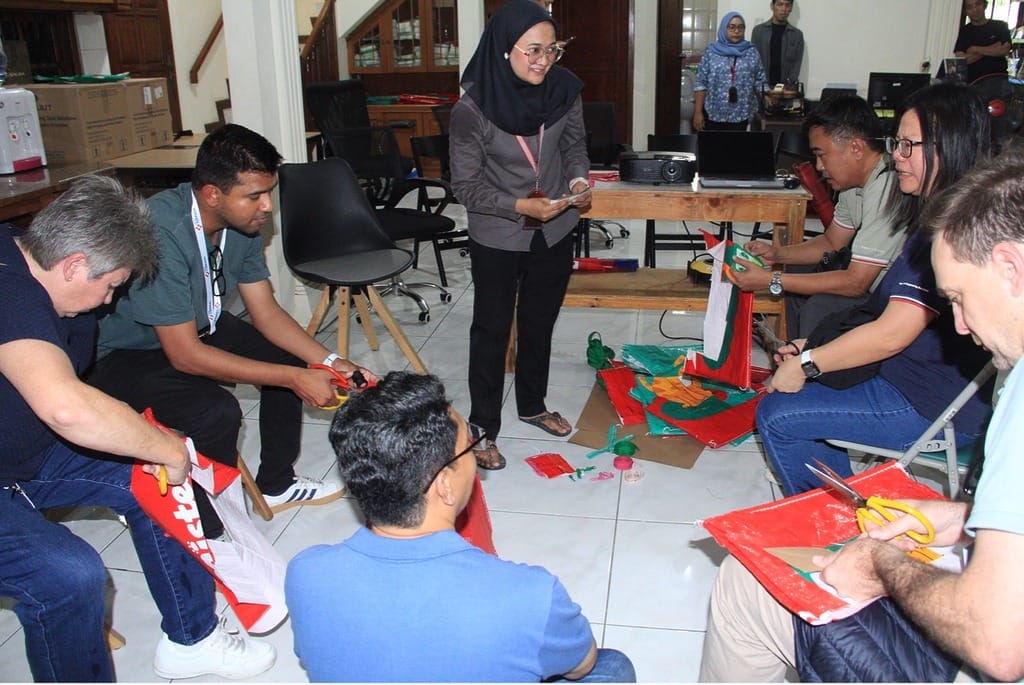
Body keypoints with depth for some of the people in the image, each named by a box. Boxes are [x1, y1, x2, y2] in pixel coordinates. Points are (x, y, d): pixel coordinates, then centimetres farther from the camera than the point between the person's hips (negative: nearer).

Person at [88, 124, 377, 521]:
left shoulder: (242, 220, -11)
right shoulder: (161, 233, -35)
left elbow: (266, 312, -2)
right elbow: (185, 354, -32)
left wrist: (329, 362, -15)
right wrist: (293, 379, -31)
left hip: (198, 327, 8)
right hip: (125, 354, -8)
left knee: (289, 360, -2)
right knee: (217, 412, -29)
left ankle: (276, 485, 16)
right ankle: (203, 529, -3)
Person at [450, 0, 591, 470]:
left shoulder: (563, 90, -11)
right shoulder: (471, 110, -22)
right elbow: (465, 185, -15)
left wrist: (579, 178, -14)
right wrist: (520, 206, -27)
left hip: (555, 233, 5)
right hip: (497, 240, -4)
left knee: (540, 324, 20)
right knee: (491, 331, 9)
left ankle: (532, 405, 42)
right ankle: (483, 428, 25)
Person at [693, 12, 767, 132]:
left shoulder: (752, 53, 5)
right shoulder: (711, 52, 0)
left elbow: (759, 82, 4)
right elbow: (701, 84, -2)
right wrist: (698, 112, -7)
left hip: (740, 114, 1)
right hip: (713, 113, -1)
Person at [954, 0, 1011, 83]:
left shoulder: (1000, 26, 10)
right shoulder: (964, 31, 9)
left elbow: (1005, 50, -4)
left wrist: (976, 49, -2)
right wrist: (993, 49, -3)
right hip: (973, 82, 0)